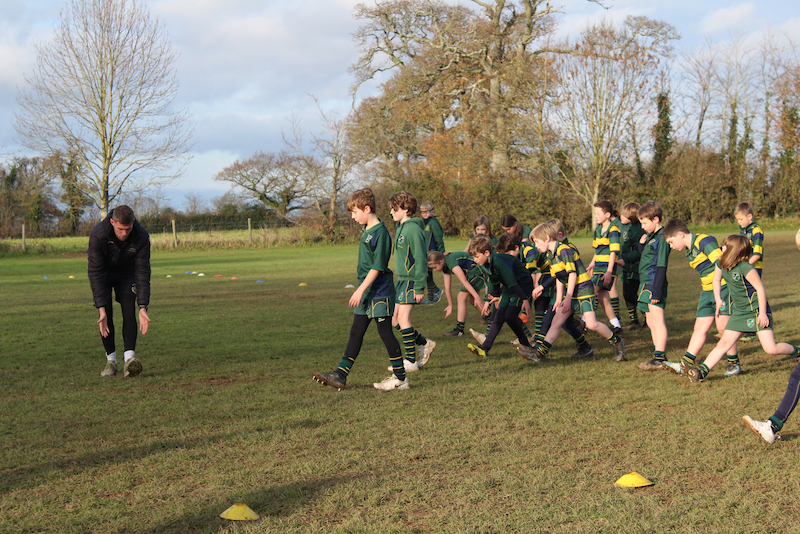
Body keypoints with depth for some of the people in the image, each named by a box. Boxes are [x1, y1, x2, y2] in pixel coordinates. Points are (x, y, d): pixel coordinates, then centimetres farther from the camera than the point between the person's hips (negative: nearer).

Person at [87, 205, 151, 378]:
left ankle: (129, 358, -23)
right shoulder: (98, 234, -35)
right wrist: (101, 309, -38)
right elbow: (95, 273, -32)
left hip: (127, 273, 1)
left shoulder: (142, 236, -30)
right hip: (103, 272, -1)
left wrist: (143, 307, -32)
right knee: (106, 313, -14)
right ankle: (111, 360, -3)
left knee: (129, 309, -18)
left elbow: (143, 273, -25)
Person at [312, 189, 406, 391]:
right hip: (365, 293, 9)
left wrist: (361, 289, -23)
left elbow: (377, 267, -21)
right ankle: (340, 375, 10)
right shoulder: (366, 231, 12)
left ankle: (401, 378, 6)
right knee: (356, 332, 8)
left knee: (385, 332, -4)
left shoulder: (380, 233, -17)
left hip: (380, 292, -9)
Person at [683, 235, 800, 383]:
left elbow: (760, 288, -19)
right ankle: (702, 372, -8)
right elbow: (716, 279, 19)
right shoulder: (721, 264, -1)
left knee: (770, 349, -10)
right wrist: (718, 300, 12)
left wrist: (762, 313, -18)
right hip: (739, 311, 7)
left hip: (758, 310, -6)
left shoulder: (745, 268, -23)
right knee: (724, 343, -1)